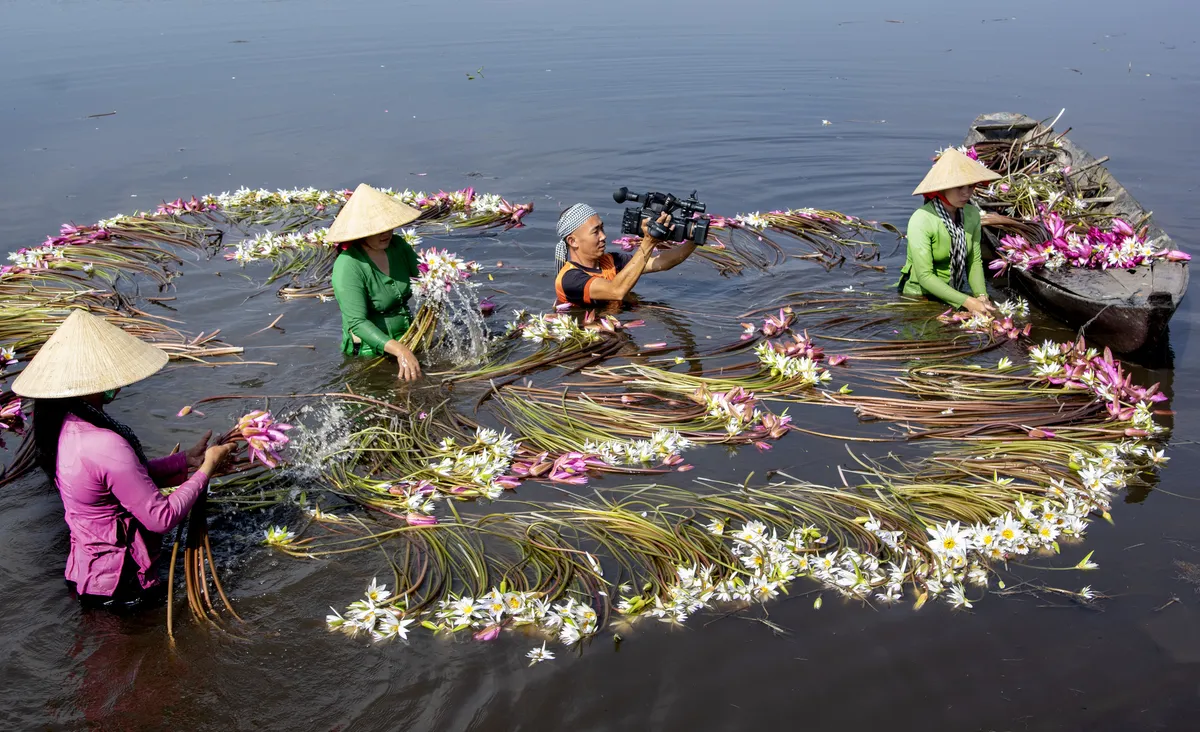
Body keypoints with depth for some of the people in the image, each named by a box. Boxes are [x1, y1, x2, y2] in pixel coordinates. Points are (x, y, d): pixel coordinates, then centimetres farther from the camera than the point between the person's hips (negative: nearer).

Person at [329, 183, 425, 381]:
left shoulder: (397, 245, -2)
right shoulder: (348, 266, -23)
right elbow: (357, 323, -31)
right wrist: (399, 350, -45)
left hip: (406, 340, 6)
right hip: (371, 351, -6)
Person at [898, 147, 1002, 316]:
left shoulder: (972, 214, -2)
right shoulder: (921, 221, -21)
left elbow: (975, 260, 1)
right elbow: (925, 276, -23)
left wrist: (981, 295, -16)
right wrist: (966, 301, -27)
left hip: (955, 291, 5)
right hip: (920, 295, -5)